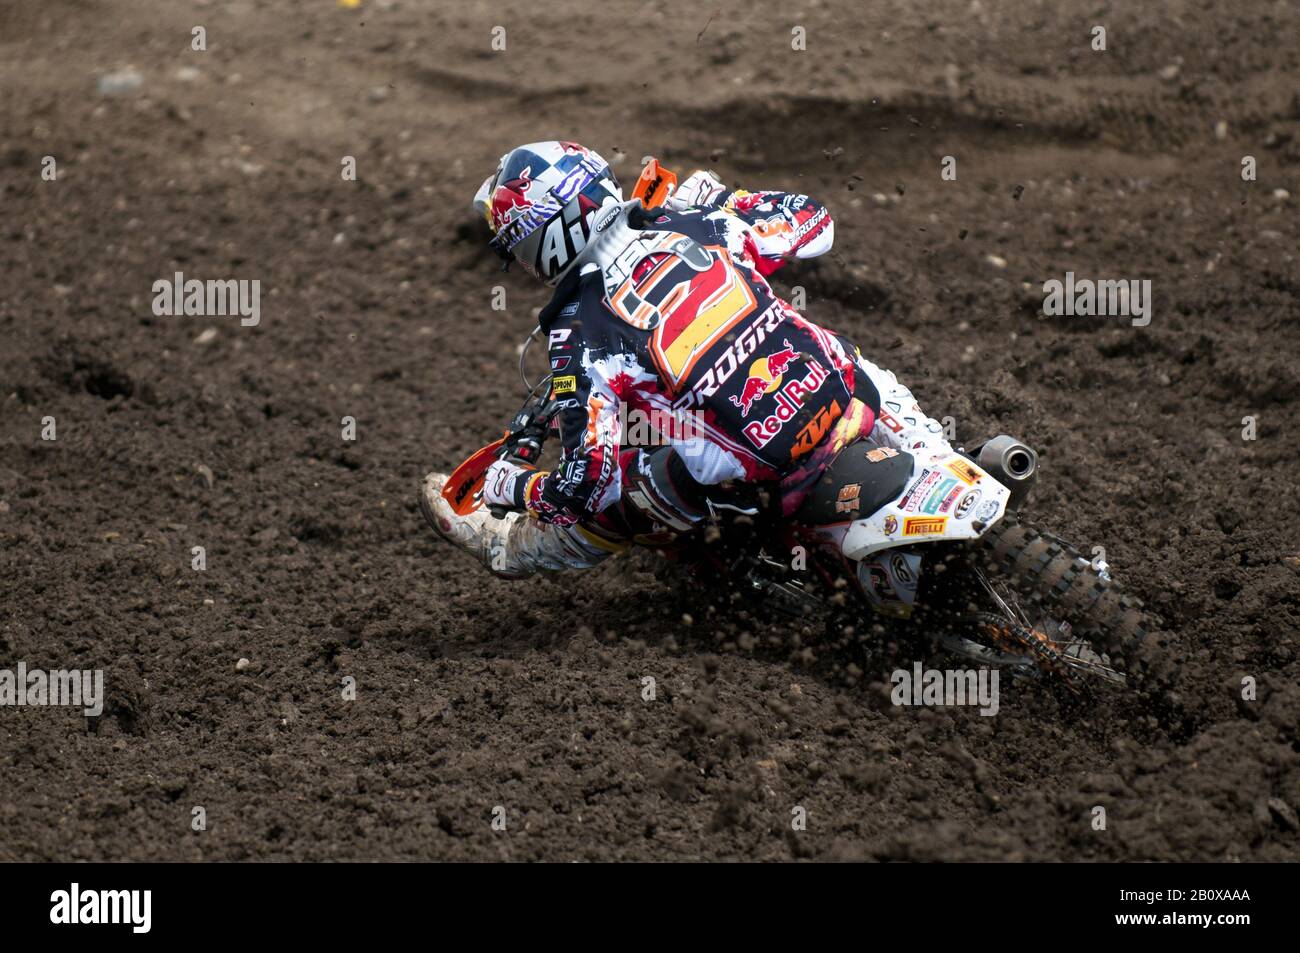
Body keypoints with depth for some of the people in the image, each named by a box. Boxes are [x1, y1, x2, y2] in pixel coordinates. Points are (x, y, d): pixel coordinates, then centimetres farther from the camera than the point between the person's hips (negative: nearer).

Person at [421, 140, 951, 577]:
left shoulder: (579, 338, -9)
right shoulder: (692, 223, 3)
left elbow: (591, 480, -13)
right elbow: (813, 222, 19)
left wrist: (514, 487, 7)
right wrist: (717, 199, 33)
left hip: (768, 474, -3)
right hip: (854, 399, 4)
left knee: (604, 501, 19)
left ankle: (508, 548, 43)